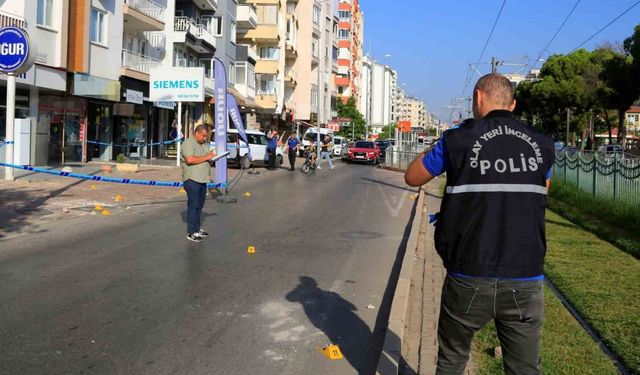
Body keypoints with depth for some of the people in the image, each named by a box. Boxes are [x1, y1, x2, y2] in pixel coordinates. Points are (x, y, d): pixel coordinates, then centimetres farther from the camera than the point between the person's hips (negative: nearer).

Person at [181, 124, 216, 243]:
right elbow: (190, 160, -23)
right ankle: (191, 233, -2)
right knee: (193, 205, -7)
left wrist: (212, 155, 5)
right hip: (192, 179, -8)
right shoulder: (188, 143, -10)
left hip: (202, 179, 8)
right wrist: (206, 157, -18)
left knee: (199, 205, 12)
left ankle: (196, 229, 21)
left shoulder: (204, 144, 17)